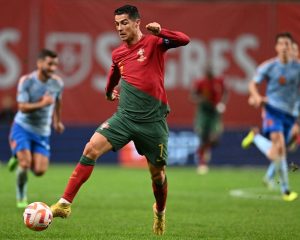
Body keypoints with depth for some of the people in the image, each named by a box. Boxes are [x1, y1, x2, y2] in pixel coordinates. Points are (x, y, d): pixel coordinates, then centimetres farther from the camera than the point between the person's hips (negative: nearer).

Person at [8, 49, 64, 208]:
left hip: (43, 132, 4)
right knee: (25, 163, -18)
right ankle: (21, 197, 7)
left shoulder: (57, 83, -4)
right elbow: (22, 107, -23)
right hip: (22, 127, -4)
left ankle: (19, 159, 27)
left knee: (40, 171, -7)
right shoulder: (26, 81, -16)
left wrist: (57, 121, 28)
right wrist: (42, 104, -36)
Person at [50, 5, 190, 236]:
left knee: (158, 173, 7)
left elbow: (184, 40, -23)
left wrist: (160, 32, -35)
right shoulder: (118, 54, 11)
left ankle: (160, 211, 38)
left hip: (153, 120, -3)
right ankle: (65, 203, -17)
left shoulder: (153, 42, -4)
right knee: (91, 149, -17)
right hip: (125, 116, 3)